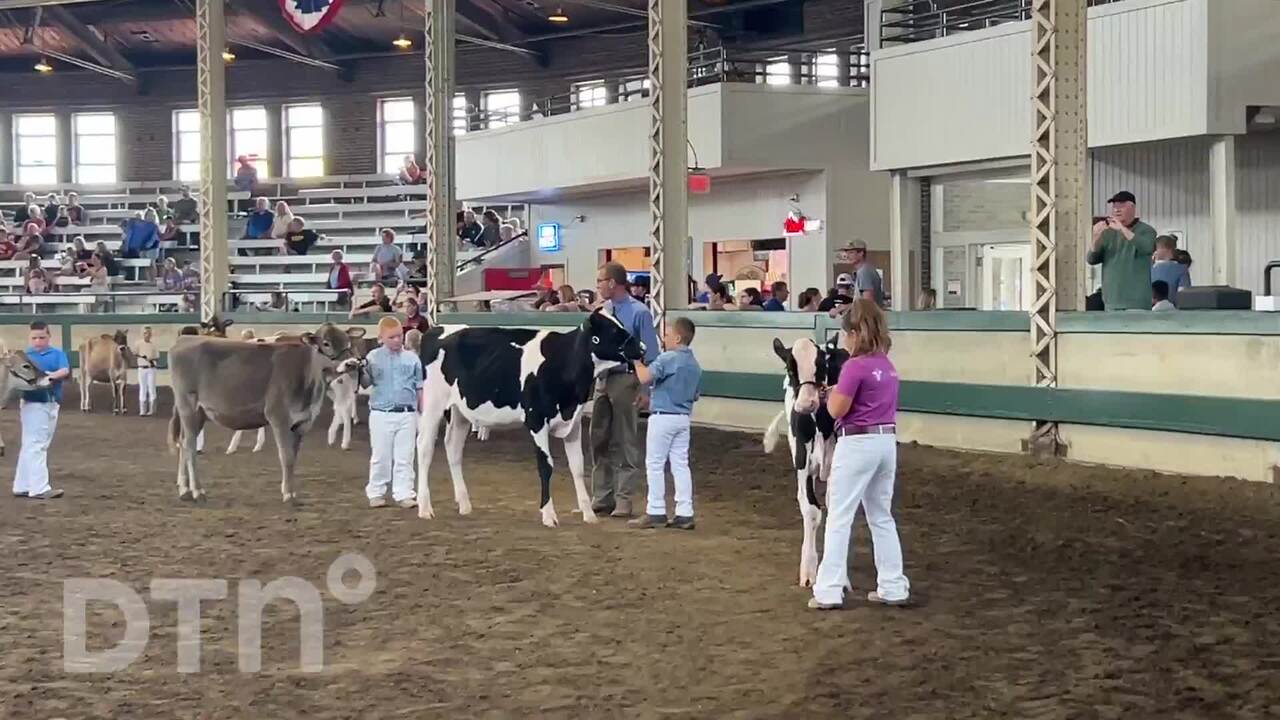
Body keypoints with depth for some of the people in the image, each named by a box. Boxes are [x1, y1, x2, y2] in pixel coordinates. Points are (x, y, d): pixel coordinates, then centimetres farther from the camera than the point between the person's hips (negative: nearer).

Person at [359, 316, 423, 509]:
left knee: (404, 457, 4)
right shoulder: (373, 357, 1)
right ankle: (376, 493, 15)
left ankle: (404, 494, 8)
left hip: (407, 415, 1)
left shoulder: (412, 359, 4)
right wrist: (362, 372, -21)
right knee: (380, 456, 6)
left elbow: (419, 389, 8)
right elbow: (365, 384, 1)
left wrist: (423, 415, 6)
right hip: (381, 414, -1)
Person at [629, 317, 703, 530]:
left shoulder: (667, 359, -16)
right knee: (680, 464, 9)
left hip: (662, 417, -7)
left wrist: (636, 360, -9)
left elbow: (645, 377, -27)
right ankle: (685, 513, 7)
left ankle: (656, 512, 0)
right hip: (684, 417, 8)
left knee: (655, 464, 0)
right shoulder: (695, 364, 10)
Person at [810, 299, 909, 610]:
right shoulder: (887, 365, 9)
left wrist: (833, 392, 4)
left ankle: (829, 591, -1)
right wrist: (843, 392, 14)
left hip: (857, 444, -8)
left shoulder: (855, 366, -16)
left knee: (839, 518, -1)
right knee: (882, 517, 16)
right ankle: (893, 587, 18)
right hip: (887, 442, 8)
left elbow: (836, 410, -14)